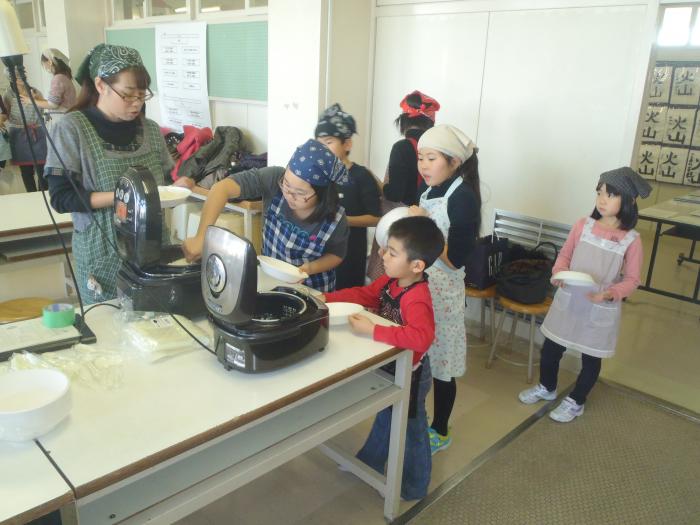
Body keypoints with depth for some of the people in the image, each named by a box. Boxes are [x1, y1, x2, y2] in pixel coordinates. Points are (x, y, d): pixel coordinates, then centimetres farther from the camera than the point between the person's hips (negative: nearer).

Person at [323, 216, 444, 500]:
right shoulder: (390, 281, -10)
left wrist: (372, 330, -47)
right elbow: (364, 294, 0)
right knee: (385, 419, 29)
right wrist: (327, 299, -12)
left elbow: (422, 336, -50)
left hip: (409, 373, -8)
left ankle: (414, 487, 40)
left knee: (411, 430, 16)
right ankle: (368, 465, 53)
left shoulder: (416, 300, -36)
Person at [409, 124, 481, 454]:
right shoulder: (429, 191, 7)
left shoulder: (463, 198, -16)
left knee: (439, 364, 8)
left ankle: (439, 433, 27)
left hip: (442, 292, -7)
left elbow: (456, 260, -21)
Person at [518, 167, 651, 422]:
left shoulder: (632, 240, -13)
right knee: (550, 347, 16)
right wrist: (559, 272, -16)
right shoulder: (582, 225, -6)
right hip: (569, 300, 3)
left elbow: (632, 280, -8)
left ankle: (575, 402, 37)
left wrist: (611, 293, -26)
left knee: (591, 358, 14)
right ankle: (546, 387, 43)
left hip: (601, 309, -2)